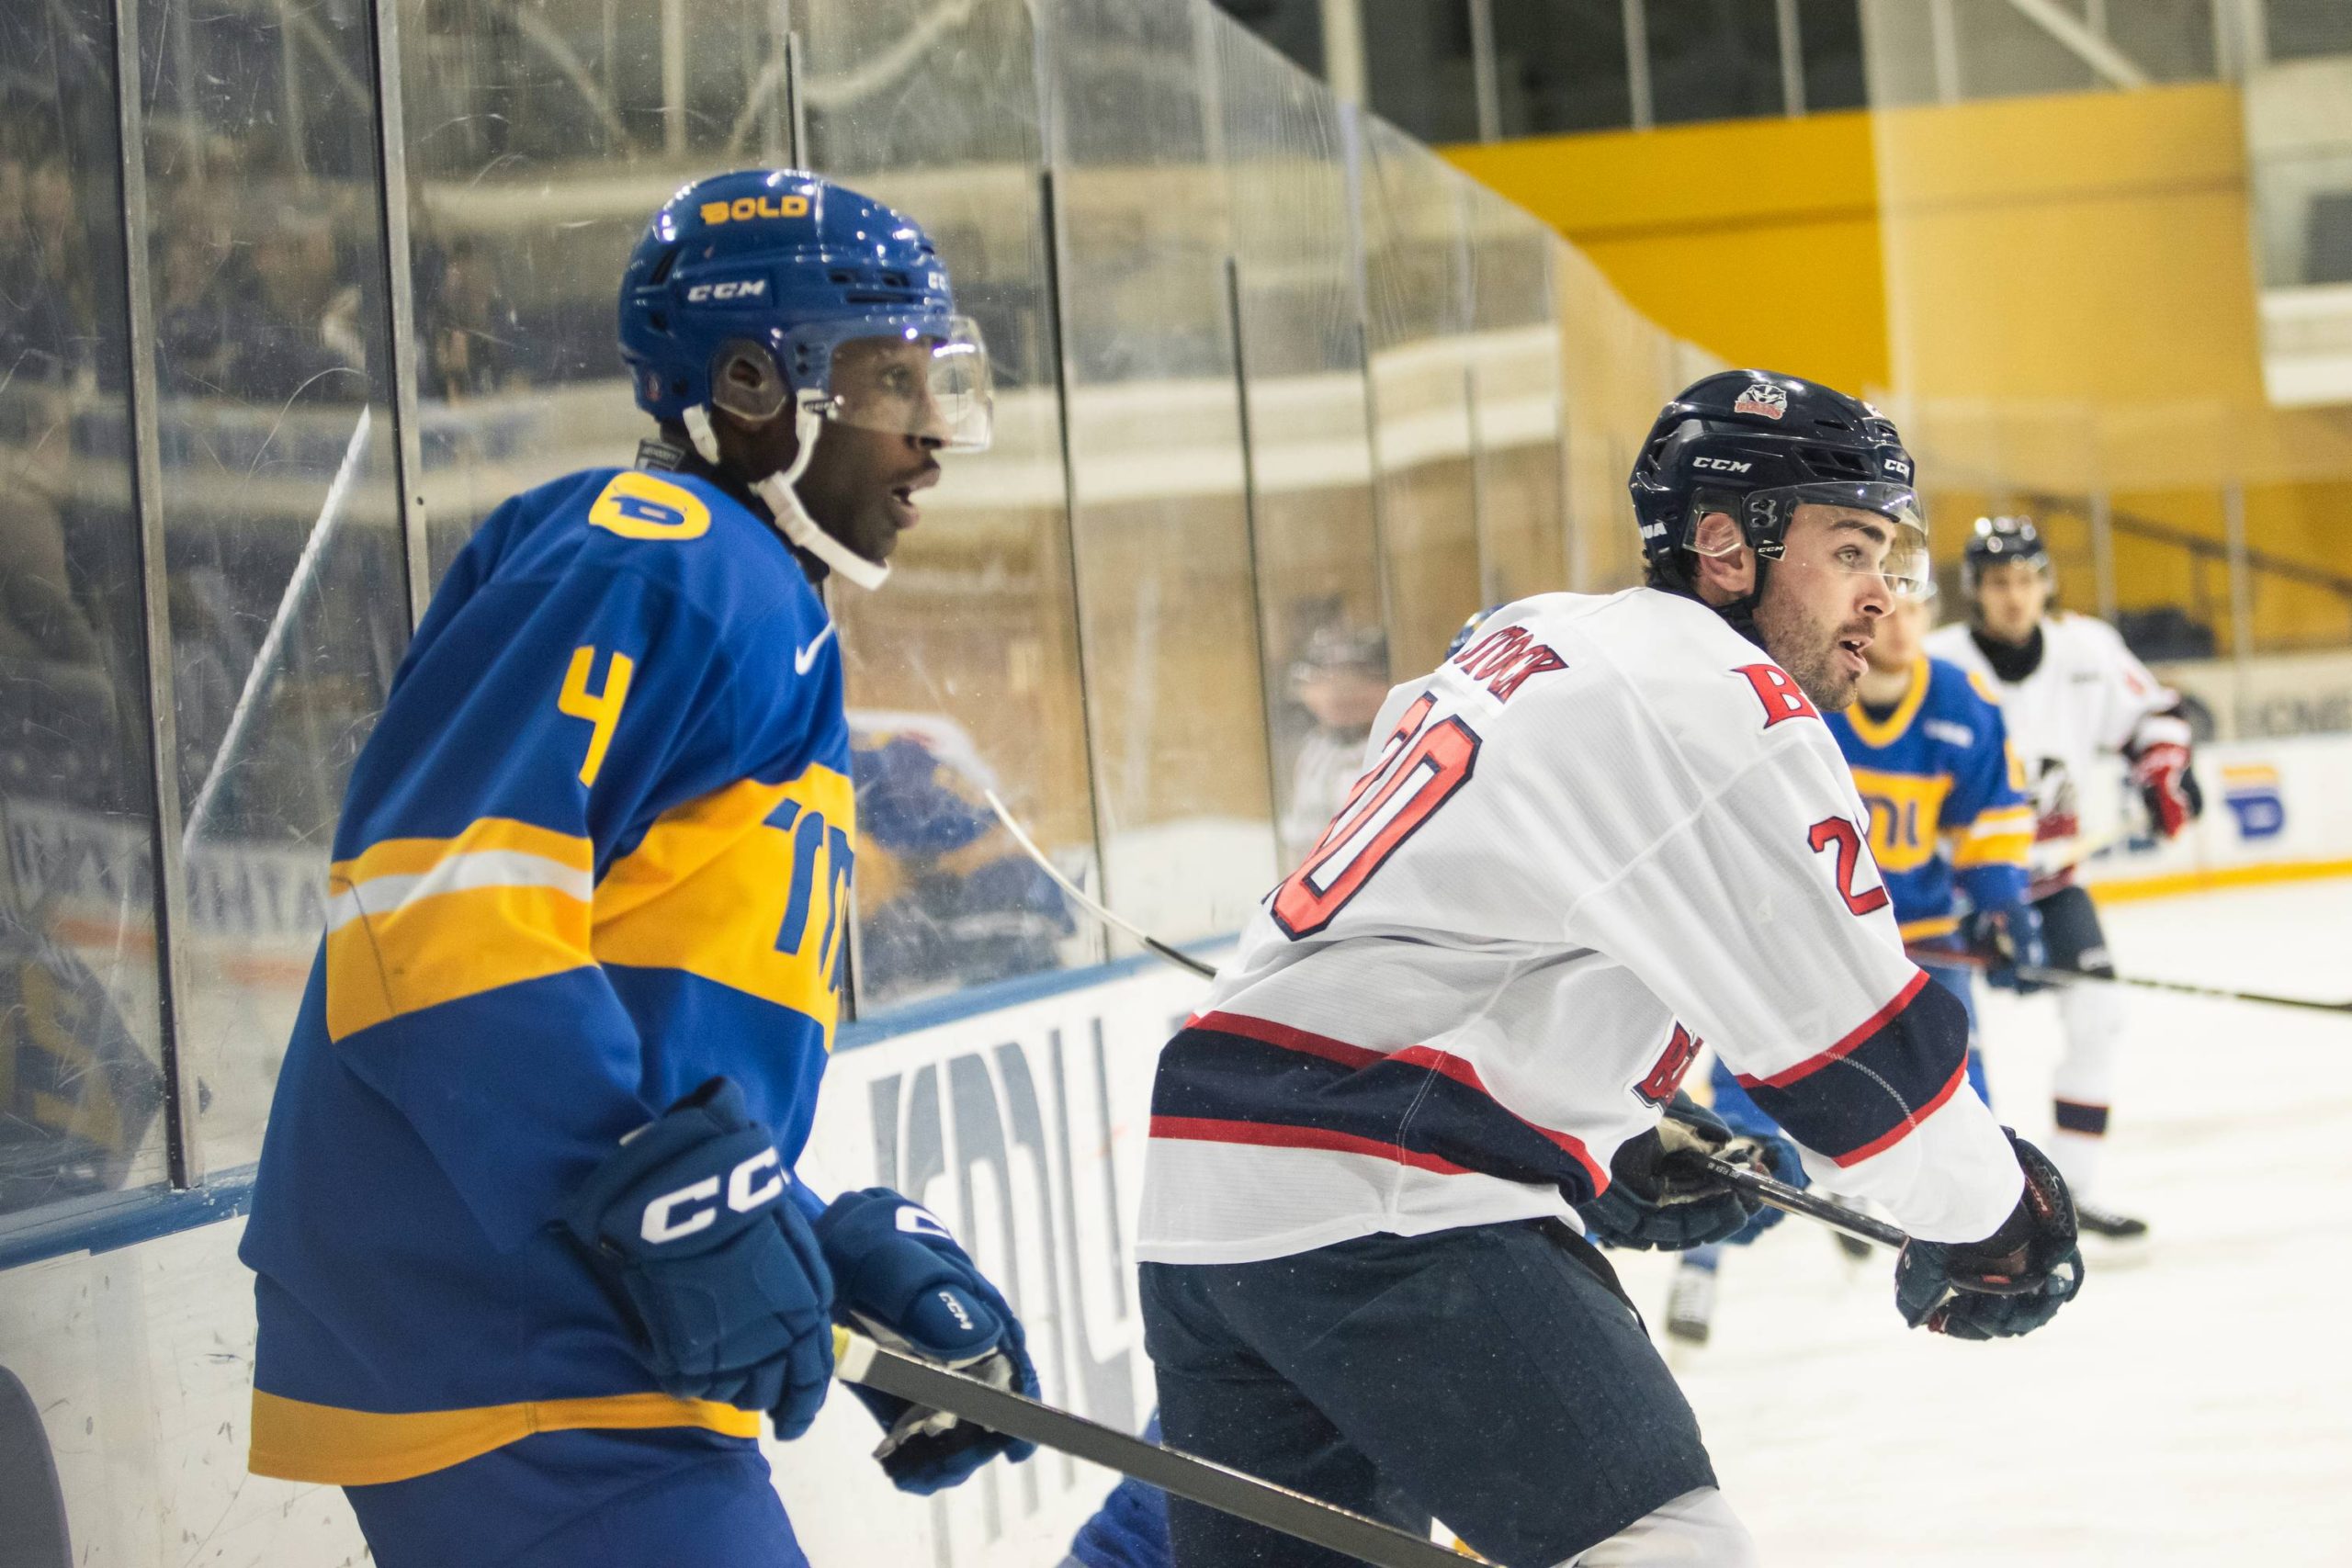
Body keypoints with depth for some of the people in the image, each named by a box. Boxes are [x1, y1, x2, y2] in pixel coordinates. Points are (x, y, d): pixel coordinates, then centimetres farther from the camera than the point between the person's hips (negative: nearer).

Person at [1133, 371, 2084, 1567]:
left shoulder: (1540, 639, 21)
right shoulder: (1722, 696, -9)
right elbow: (1844, 1030, -10)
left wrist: (1614, 1140, 33)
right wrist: (1991, 1216, 5)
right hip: (1377, 1202, -10)